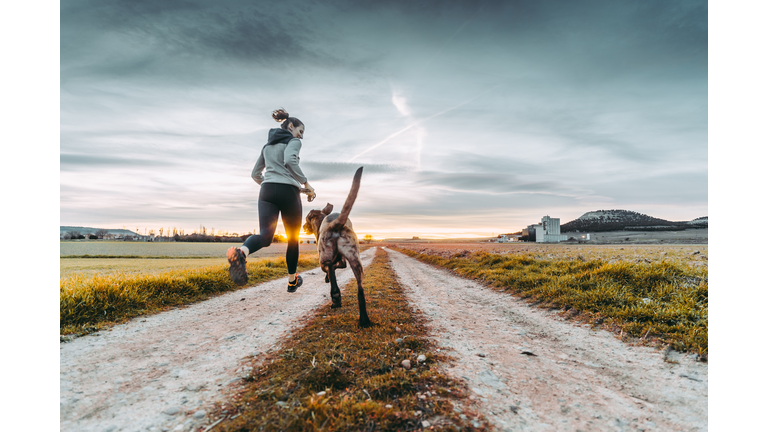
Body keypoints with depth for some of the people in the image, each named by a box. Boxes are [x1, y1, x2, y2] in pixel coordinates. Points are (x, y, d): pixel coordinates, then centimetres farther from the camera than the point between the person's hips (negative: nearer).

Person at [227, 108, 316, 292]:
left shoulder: (267, 146, 27)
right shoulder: (293, 141, 6)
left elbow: (255, 174, 27)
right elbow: (289, 161, -17)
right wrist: (305, 183, -10)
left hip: (267, 191, 5)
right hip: (288, 192, -5)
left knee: (265, 236, -12)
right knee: (293, 238, 12)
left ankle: (240, 252, -47)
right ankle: (292, 281, 25)